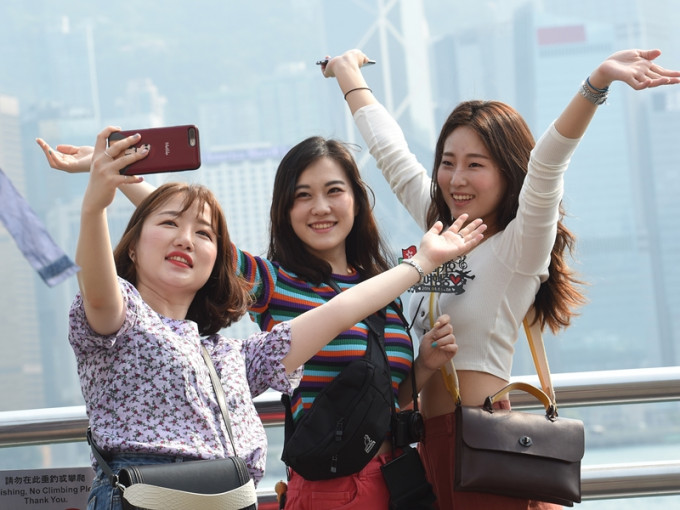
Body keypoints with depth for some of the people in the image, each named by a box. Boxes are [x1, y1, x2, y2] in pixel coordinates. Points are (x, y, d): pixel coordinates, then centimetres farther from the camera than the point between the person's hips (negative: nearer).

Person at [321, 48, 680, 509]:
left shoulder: (520, 249, -8)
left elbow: (548, 162, -23)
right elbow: (389, 151, 23)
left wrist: (599, 81, -39)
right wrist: (349, 74, 34)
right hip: (433, 440, 7)